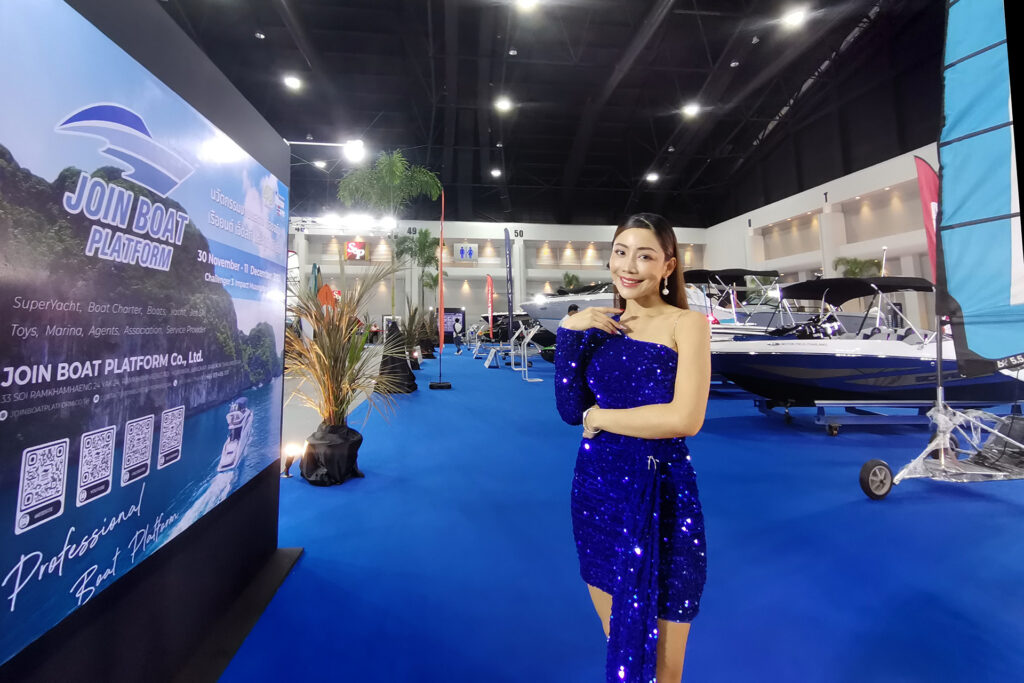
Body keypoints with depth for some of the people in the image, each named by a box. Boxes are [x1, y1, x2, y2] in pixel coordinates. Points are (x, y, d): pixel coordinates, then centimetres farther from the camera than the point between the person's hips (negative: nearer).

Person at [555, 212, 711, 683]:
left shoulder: (686, 324, -6)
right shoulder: (599, 325, 6)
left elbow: (685, 419, -19)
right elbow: (570, 409, -4)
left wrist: (598, 417, -10)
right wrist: (571, 335, -12)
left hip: (660, 496, -4)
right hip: (596, 487, 4)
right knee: (616, 639, 21)